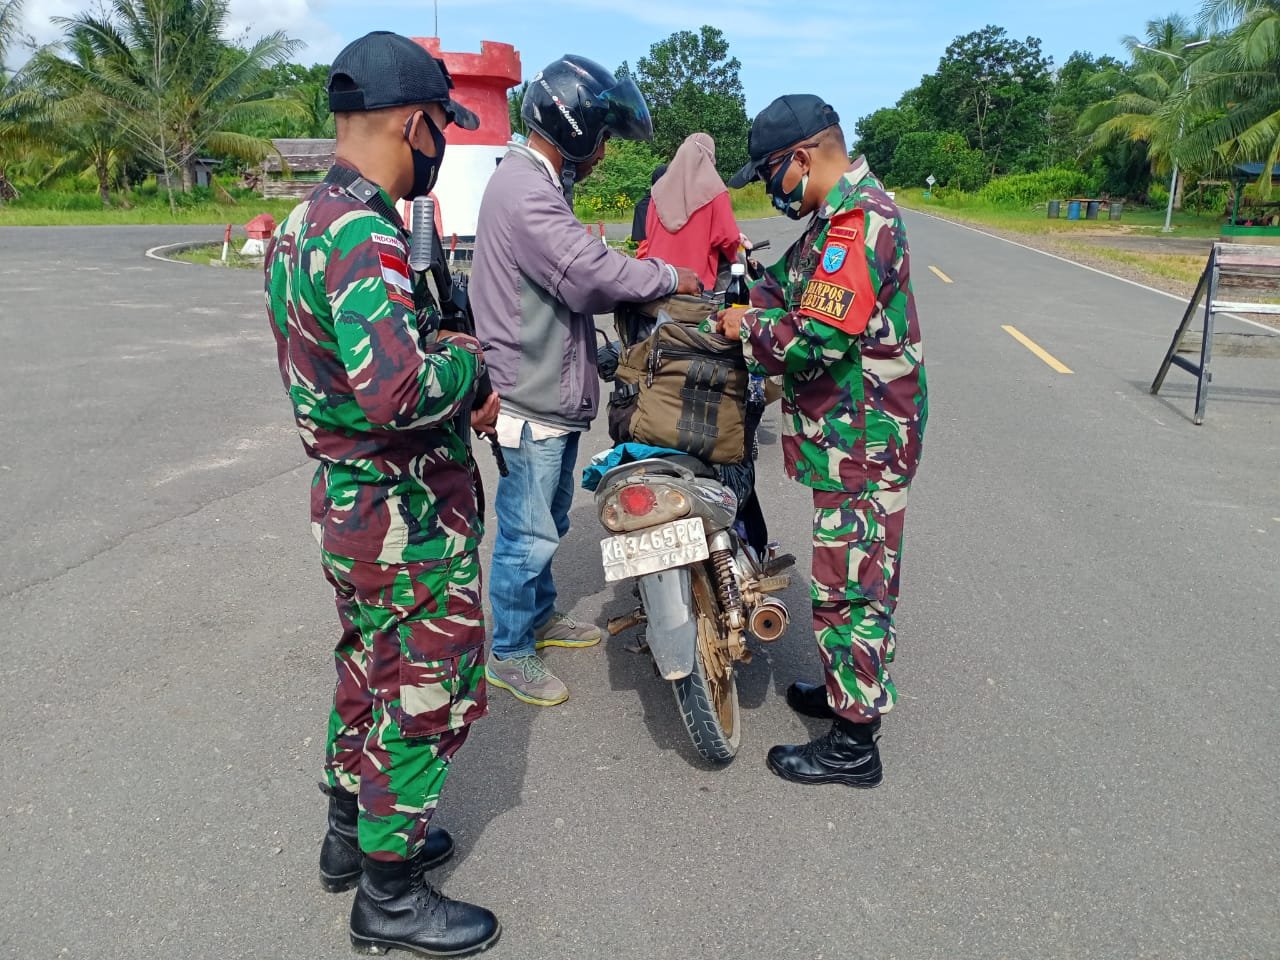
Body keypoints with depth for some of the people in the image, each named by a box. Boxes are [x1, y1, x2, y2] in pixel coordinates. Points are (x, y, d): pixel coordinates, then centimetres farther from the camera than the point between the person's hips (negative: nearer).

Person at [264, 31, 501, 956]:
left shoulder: (303, 222, 9)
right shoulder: (363, 237, -24)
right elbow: (397, 392, -36)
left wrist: (445, 364, 3)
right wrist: (470, 365, -17)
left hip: (350, 500, 10)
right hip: (408, 516, -10)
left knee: (372, 670, 23)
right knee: (431, 694, 5)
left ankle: (353, 833, 42)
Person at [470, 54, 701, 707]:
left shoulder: (539, 183, 16)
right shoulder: (524, 191, -20)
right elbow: (589, 272, -27)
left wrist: (644, 287, 6)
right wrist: (670, 278, -15)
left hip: (555, 390, 11)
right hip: (532, 396, -11)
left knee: (547, 519, 23)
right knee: (528, 530, 1)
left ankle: (540, 616, 40)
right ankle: (510, 653, 16)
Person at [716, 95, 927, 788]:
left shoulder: (856, 223, -21)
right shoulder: (843, 212, 13)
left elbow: (814, 341, -28)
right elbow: (790, 285, 21)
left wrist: (747, 329, -11)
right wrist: (743, 308, 3)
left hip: (860, 445, -10)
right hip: (853, 437, 10)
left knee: (848, 588, -1)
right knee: (849, 579, 21)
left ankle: (853, 744, 11)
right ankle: (849, 691, 38)